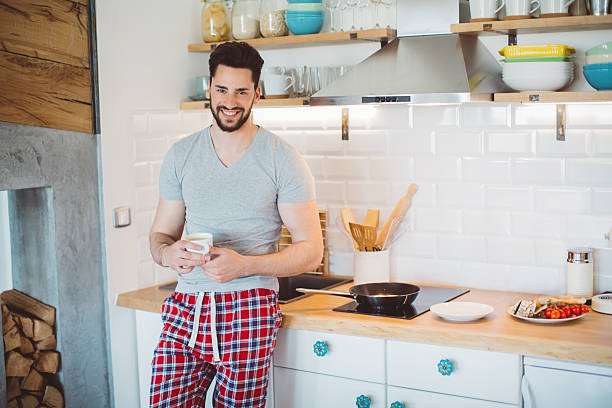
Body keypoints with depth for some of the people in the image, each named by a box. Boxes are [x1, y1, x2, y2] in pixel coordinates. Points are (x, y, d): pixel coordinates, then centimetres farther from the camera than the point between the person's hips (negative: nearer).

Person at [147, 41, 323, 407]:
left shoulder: (283, 160, -2)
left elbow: (311, 250, -3)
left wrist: (244, 264, -18)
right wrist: (168, 252, -9)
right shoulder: (180, 156, 10)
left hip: (249, 312, -3)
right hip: (184, 312, 3)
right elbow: (161, 234, 16)